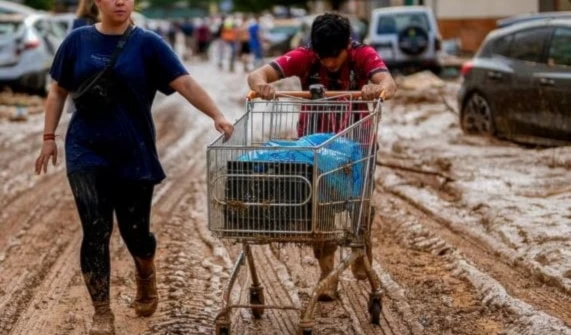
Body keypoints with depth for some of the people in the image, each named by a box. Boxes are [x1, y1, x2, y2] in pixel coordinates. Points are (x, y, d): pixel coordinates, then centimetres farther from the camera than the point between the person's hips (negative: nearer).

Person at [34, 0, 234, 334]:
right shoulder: (78, 41, 1)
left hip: (133, 155, 0)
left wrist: (218, 116, -26)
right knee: (96, 232, -6)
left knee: (135, 231, 8)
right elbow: (58, 91, 11)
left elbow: (186, 83, -13)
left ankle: (146, 277, 42)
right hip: (86, 153, 1)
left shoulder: (148, 44, -5)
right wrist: (49, 137, 7)